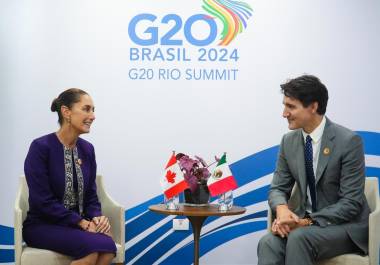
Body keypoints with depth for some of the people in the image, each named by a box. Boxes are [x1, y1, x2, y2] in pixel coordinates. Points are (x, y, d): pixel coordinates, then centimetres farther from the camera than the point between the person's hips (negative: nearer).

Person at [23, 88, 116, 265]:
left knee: (107, 246, -27)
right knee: (93, 246, -31)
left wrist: (97, 218, -11)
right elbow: (43, 201, -16)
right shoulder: (41, 147, -12)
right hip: (42, 226, -5)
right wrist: (82, 222, -19)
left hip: (77, 225, 5)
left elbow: (91, 196, 10)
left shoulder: (87, 149, 6)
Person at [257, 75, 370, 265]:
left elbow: (351, 203, -15)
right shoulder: (289, 141, 3)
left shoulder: (348, 141, -14)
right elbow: (278, 188, 7)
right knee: (268, 243, -27)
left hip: (345, 226, -4)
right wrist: (282, 209, -17)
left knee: (299, 238, -34)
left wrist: (308, 221, -24)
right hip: (306, 222, 4)